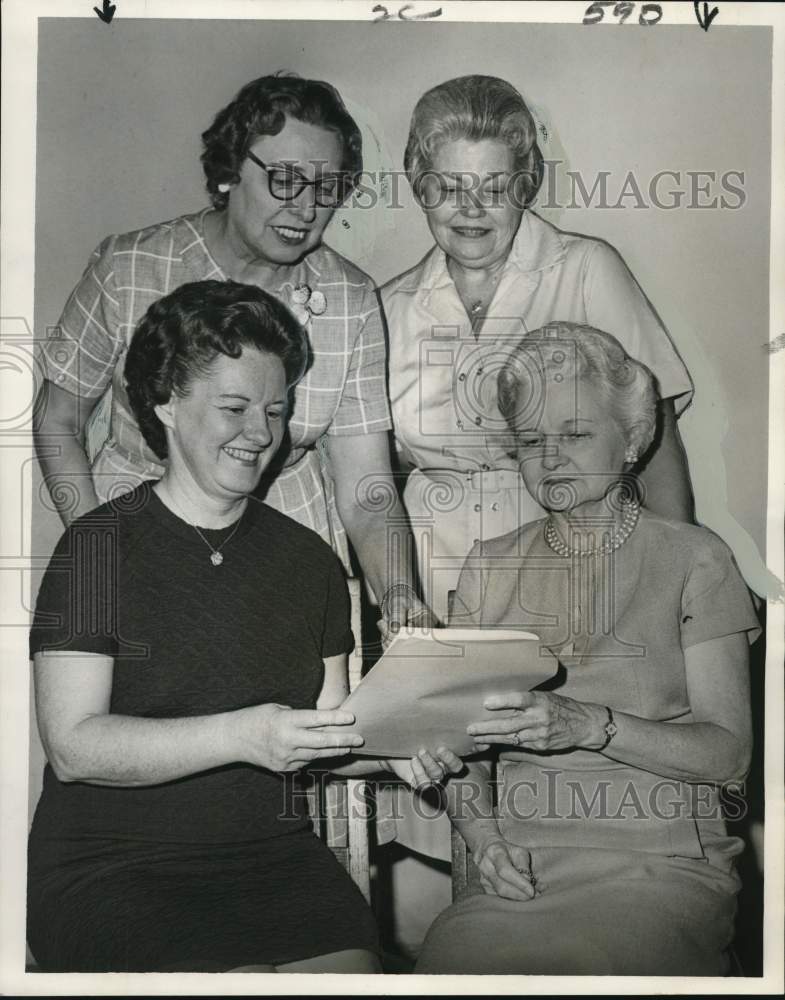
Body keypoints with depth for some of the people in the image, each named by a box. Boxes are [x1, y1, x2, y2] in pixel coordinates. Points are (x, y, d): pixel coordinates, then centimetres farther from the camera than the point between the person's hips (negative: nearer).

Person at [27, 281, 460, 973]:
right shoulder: (100, 545, -4)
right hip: (114, 865, -3)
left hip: (274, 856, 4)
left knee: (351, 967, -20)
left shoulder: (309, 559, 11)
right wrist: (241, 735, -23)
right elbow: (73, 747, -12)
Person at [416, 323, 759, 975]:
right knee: (448, 953, -27)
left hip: (660, 864, -2)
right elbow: (462, 741, 12)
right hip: (519, 866, 3)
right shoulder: (490, 566, 14)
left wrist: (588, 724, -19)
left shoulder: (692, 557, 3)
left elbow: (728, 751, -4)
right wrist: (482, 832, -8)